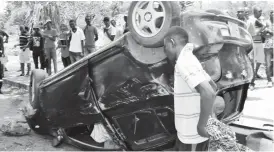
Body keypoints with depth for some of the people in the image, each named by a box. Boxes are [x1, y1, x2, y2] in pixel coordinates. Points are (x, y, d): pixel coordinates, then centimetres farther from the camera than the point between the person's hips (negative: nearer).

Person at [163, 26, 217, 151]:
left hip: (193, 135, -9)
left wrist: (201, 125, -24)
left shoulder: (184, 62, -21)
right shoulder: (188, 59, 9)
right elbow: (213, 87, 20)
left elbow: (208, 93, -33)